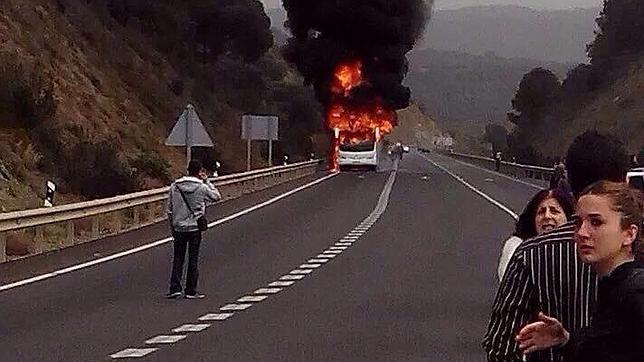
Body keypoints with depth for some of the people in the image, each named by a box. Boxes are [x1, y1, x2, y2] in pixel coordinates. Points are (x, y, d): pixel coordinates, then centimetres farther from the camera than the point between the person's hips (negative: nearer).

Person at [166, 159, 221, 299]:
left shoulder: (175, 186, -1)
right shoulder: (202, 187, -10)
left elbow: (169, 209, 3)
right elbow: (217, 196, 8)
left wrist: (172, 226, 14)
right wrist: (206, 180, 6)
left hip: (178, 228, 2)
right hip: (195, 228, -2)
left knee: (178, 258, 10)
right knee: (193, 260, 5)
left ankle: (175, 288, 5)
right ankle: (191, 291, 8)